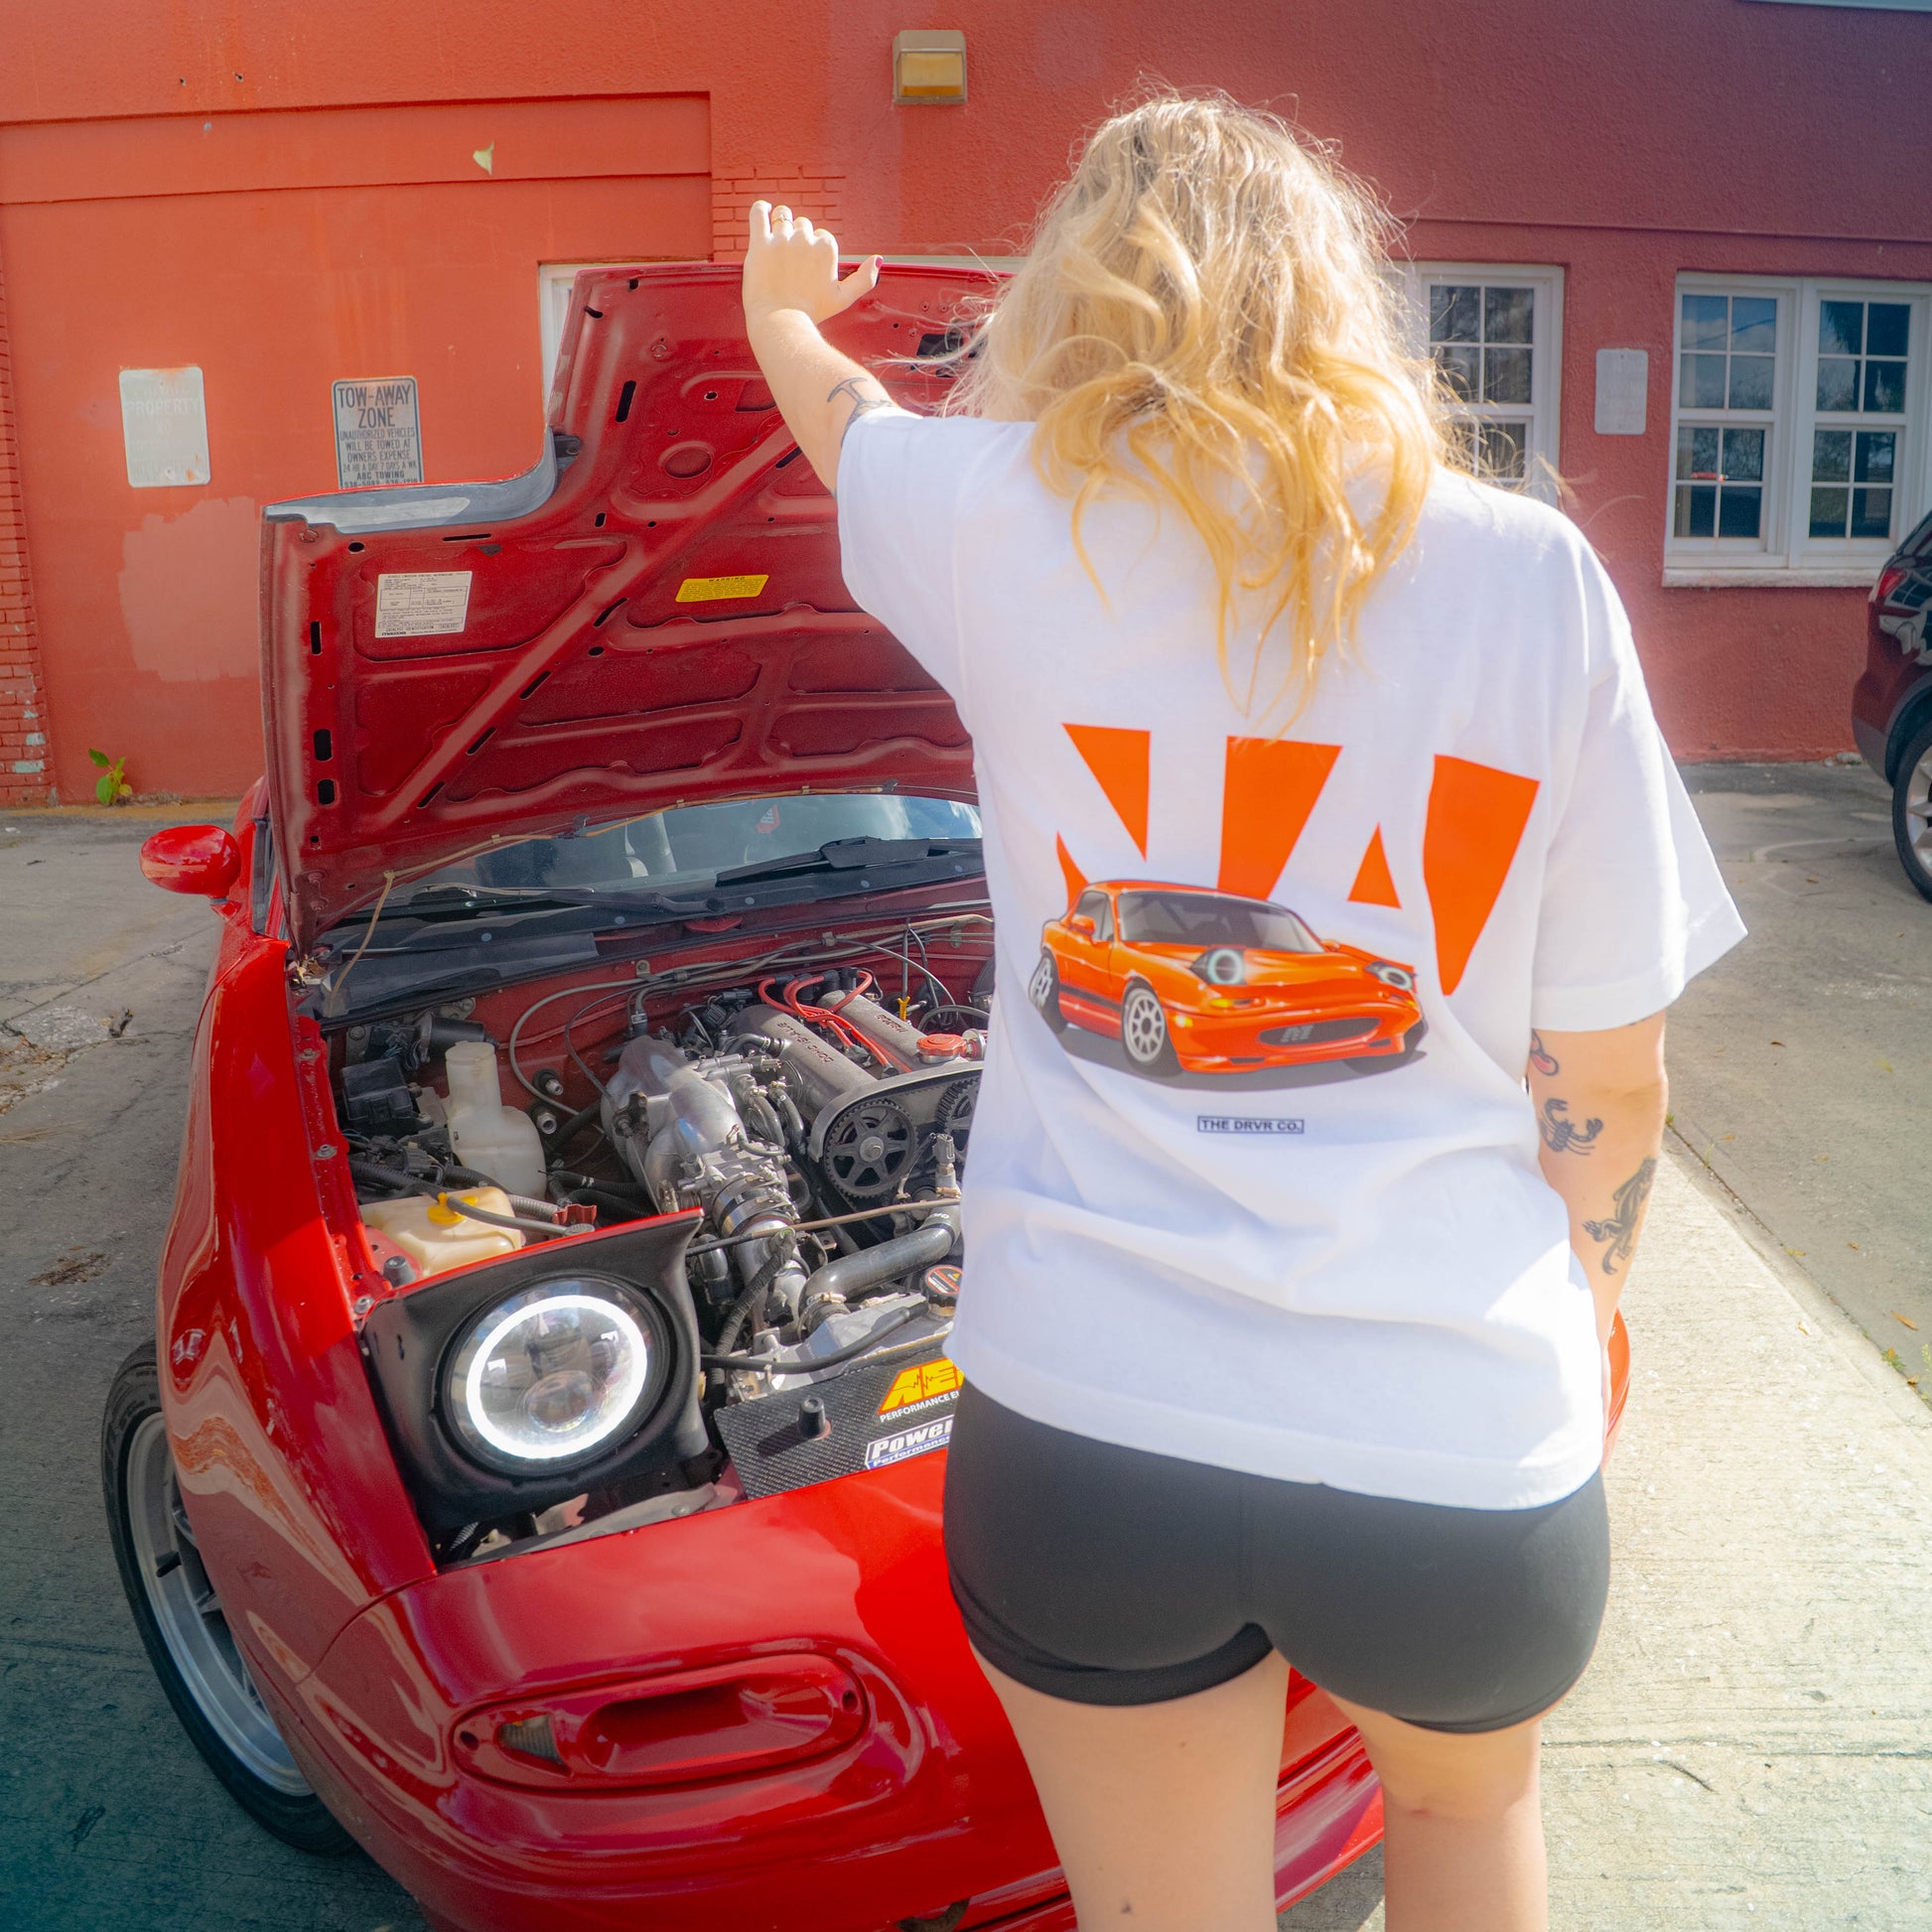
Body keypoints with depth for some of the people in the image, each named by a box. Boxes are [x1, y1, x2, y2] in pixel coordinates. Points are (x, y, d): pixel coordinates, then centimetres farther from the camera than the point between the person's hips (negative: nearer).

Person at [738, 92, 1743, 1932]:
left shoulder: (1003, 521, -5)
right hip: (1461, 1446, 1)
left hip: (1081, 1421, 0)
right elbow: (1605, 1075, -1)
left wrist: (780, 311, 44)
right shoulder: (1532, 574, -5)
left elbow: (852, 423, 21)